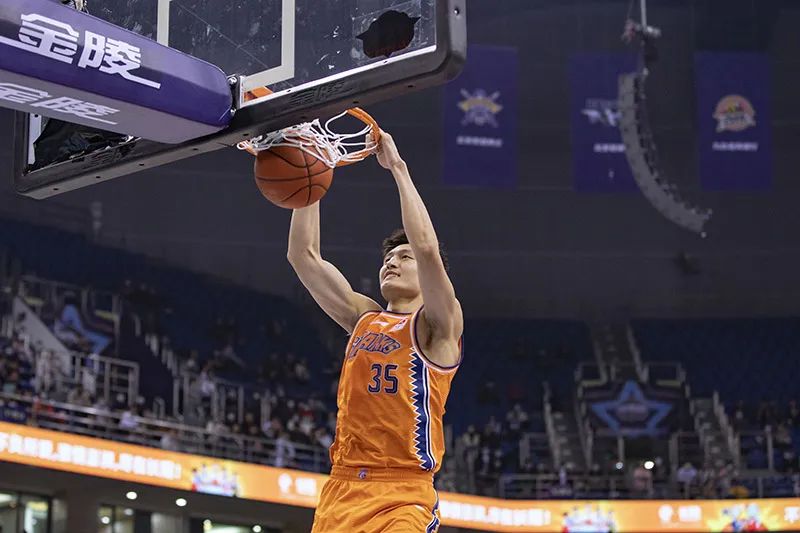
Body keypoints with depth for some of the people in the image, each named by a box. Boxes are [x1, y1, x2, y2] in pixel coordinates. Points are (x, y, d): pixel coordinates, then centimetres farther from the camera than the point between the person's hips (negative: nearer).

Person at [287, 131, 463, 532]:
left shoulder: (437, 327, 2)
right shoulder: (363, 319, 18)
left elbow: (427, 248, -15)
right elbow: (303, 255, 15)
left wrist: (398, 167, -9)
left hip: (402, 498, -6)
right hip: (341, 490, 6)